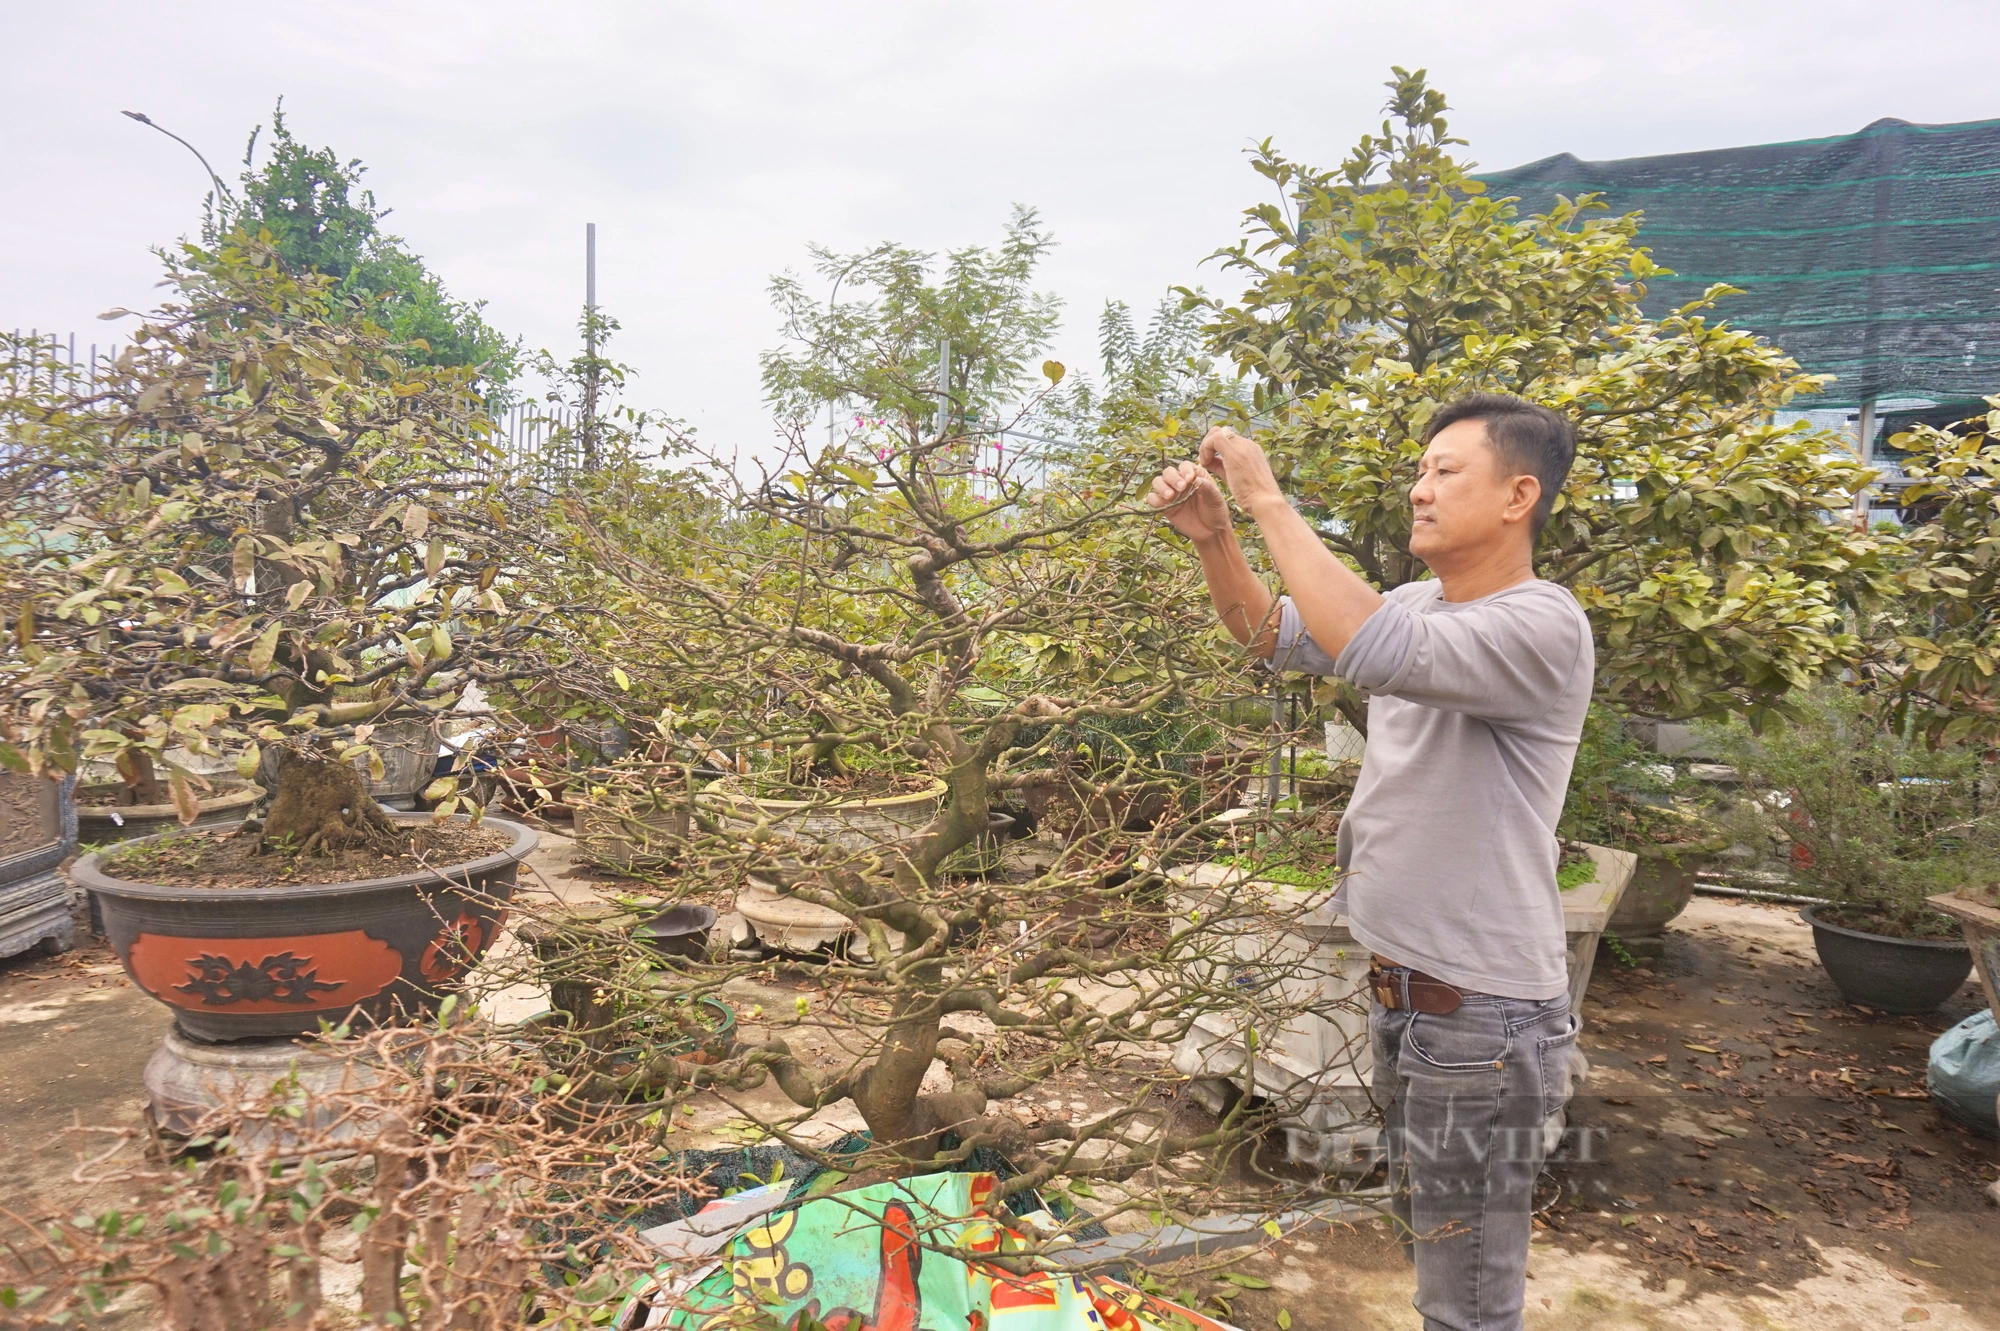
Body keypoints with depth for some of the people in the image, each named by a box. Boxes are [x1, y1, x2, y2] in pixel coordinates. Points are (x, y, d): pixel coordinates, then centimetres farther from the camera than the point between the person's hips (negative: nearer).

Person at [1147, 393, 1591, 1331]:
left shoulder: (1542, 626, -21)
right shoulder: (1419, 605, 5)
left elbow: (1369, 649, -37)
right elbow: (1272, 635, 11)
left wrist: (1268, 501, -30)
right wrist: (1213, 539, -7)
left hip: (1480, 1014, -8)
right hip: (1401, 988, 8)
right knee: (1427, 1239, 25)